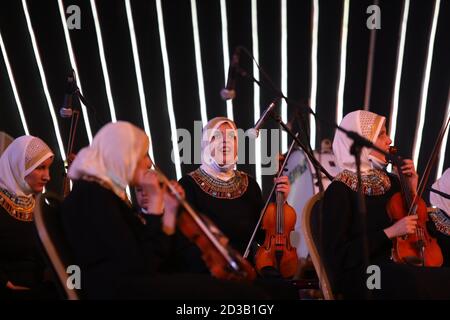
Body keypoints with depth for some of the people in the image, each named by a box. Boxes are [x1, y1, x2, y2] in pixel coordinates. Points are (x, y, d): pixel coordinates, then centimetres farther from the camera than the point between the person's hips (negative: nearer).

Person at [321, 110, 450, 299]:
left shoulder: (388, 181, 11)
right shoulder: (340, 191, -9)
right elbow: (337, 256, -14)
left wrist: (412, 190, 5)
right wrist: (389, 232, -17)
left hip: (396, 266, 7)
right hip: (359, 276, -7)